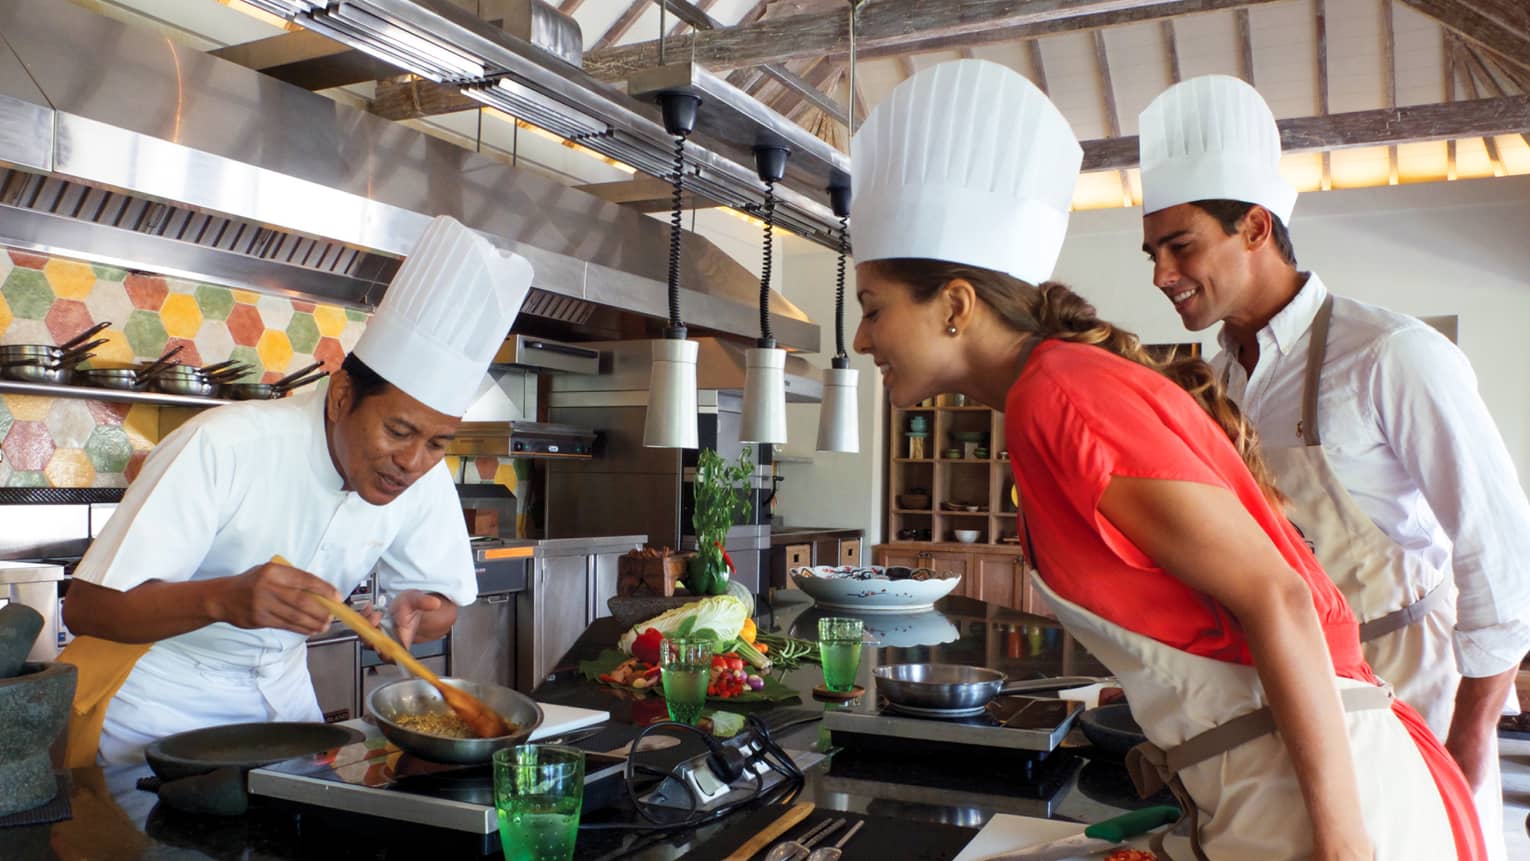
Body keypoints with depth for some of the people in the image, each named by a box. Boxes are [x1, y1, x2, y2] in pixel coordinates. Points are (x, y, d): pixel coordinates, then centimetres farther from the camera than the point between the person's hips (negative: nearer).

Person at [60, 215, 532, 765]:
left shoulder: (426, 479, -12)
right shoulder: (222, 447, -26)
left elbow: (444, 599, 0)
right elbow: (86, 607, -25)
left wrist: (419, 613, -24)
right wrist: (225, 598, -43)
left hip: (282, 690, 4)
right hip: (161, 694, -4)